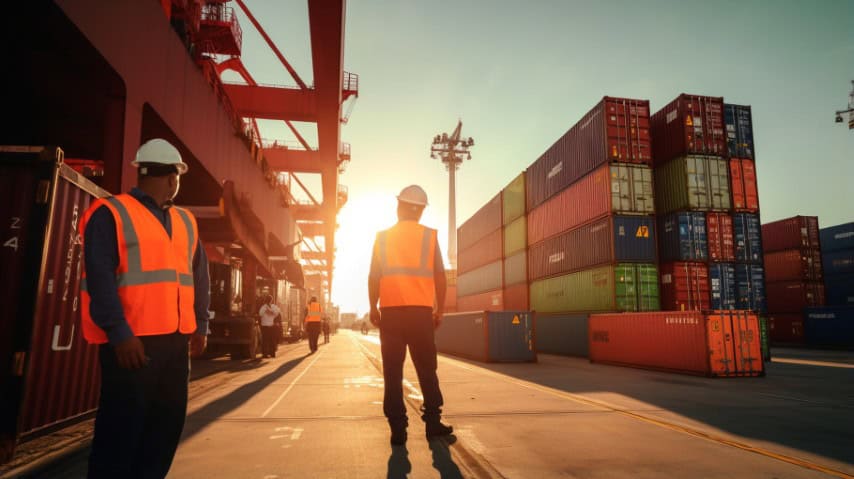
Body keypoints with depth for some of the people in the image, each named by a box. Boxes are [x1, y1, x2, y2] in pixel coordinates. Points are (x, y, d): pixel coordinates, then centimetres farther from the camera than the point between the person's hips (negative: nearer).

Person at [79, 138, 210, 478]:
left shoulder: (185, 221, 17)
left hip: (175, 339, 7)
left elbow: (200, 277, 16)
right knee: (121, 429, 0)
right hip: (131, 341, -7)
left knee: (167, 424, 13)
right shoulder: (110, 214, -4)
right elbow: (99, 280, -12)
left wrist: (200, 325, 9)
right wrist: (119, 334, -18)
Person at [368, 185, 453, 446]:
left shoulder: (382, 237, 5)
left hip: (391, 310, 0)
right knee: (426, 369, 11)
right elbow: (439, 276, 2)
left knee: (393, 371, 5)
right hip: (421, 310, 0)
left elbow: (374, 276, 4)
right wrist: (439, 309, 9)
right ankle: (433, 422, 12)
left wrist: (373, 307, 13)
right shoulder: (429, 235, 3)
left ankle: (398, 429, 5)